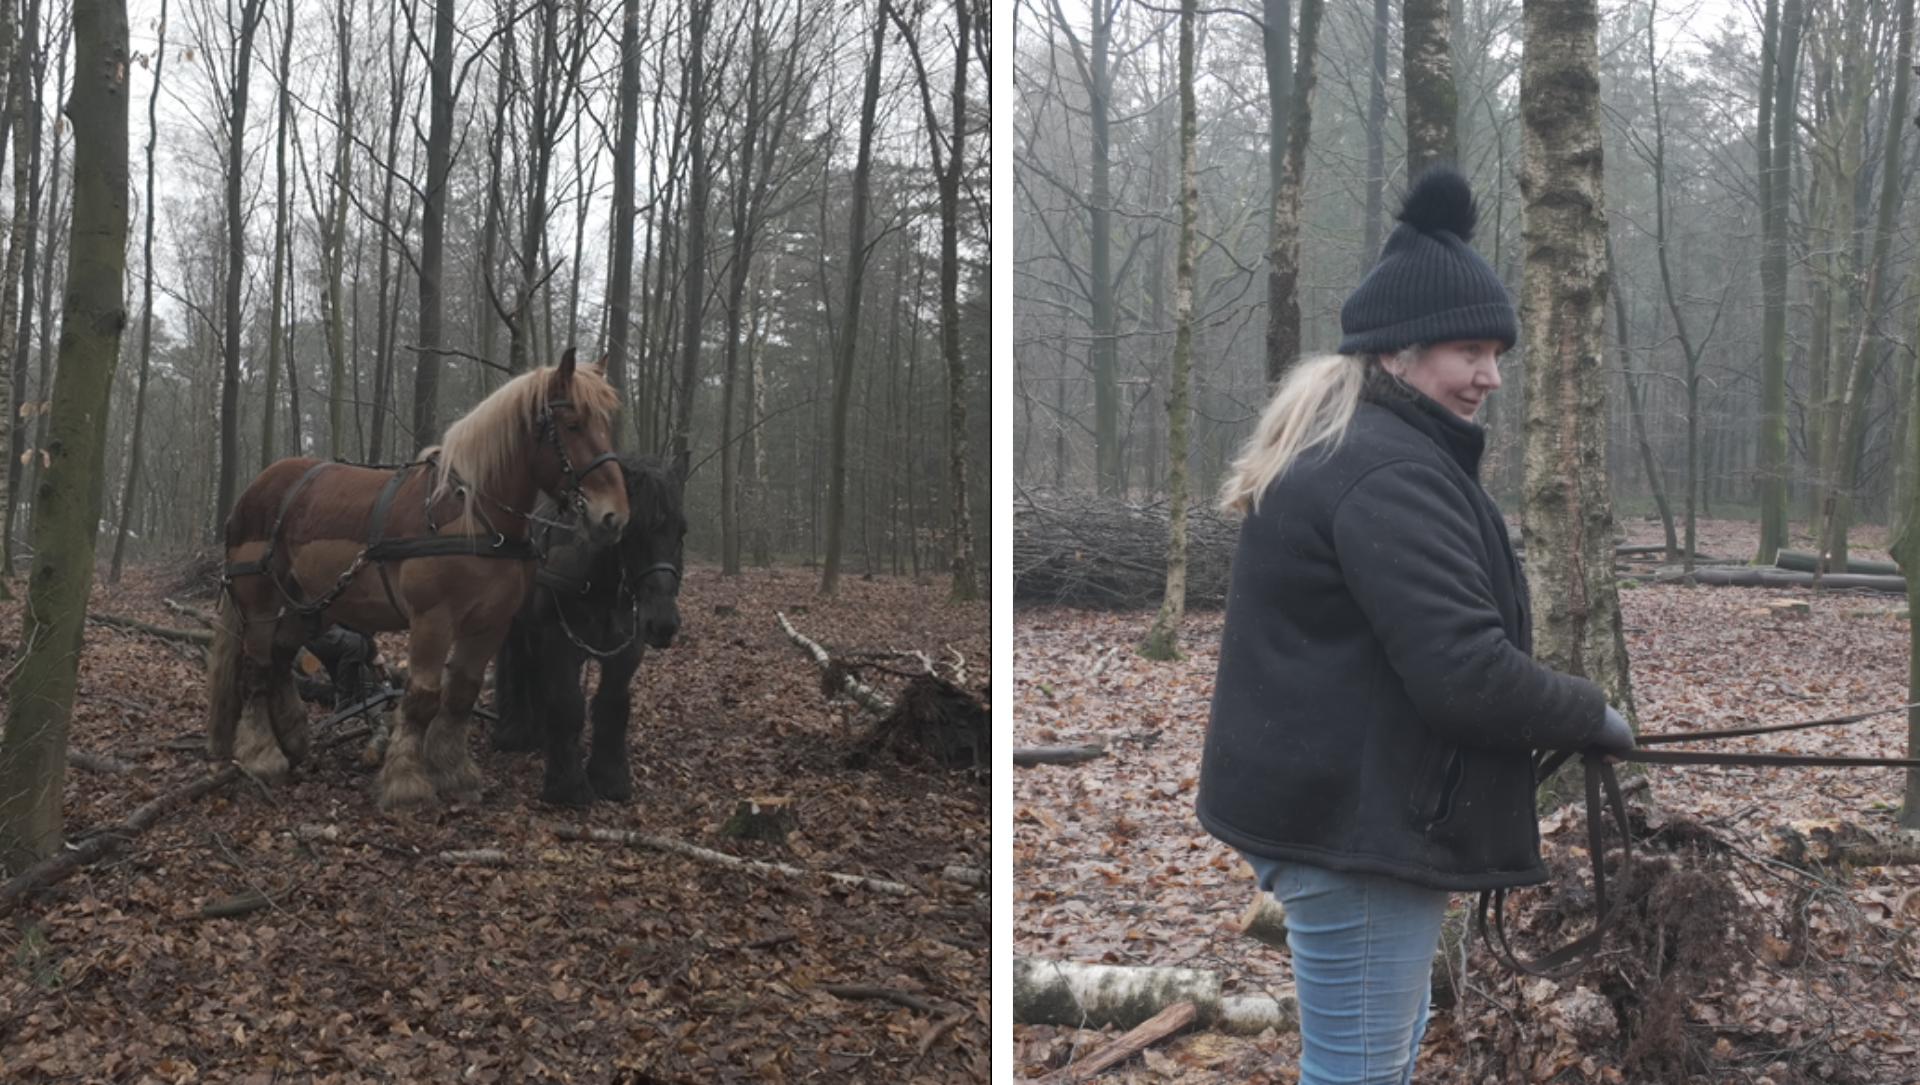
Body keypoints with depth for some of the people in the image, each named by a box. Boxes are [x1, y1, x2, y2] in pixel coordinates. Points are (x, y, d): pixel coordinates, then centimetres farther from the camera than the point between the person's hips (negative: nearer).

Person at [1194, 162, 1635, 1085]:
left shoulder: (1332, 450, 15)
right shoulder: (1389, 473, -19)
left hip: (1321, 796, 11)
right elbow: (1464, 673, -25)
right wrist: (1591, 714, -8)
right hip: (1355, 819, -11)